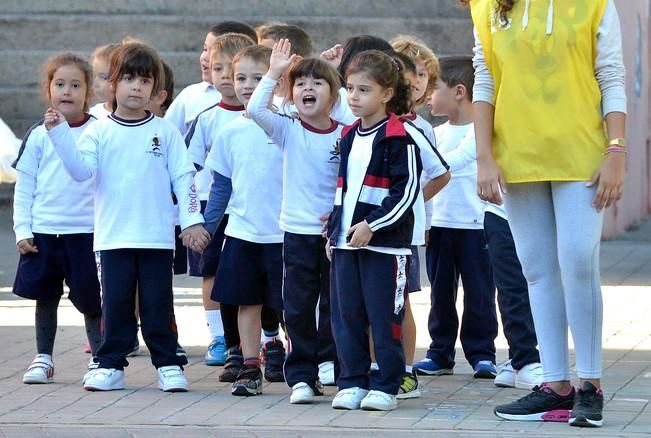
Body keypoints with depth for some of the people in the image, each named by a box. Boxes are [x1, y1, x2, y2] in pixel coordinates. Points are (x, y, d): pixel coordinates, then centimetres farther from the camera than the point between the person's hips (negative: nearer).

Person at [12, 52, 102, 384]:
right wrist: (22, 229, -1)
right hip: (43, 232, 2)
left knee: (90, 299, 2)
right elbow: (24, 185, 6)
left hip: (87, 231, -2)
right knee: (45, 297, 9)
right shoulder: (39, 136, 4)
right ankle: (43, 359, 19)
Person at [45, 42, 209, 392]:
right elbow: (80, 169, -10)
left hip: (157, 236, 0)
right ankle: (110, 365, 11)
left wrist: (192, 220, -3)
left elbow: (183, 178, 4)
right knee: (116, 303, 5)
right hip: (114, 237, 0)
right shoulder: (99, 132, 3)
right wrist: (60, 134, -21)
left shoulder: (165, 132, 4)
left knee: (158, 304, 3)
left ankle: (168, 364, 10)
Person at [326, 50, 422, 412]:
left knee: (384, 316, -3)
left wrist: (372, 225, -18)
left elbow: (406, 190, -13)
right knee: (347, 315, 7)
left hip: (385, 242, -7)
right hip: (346, 242, 7)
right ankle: (352, 382, 15)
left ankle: (386, 385, 4)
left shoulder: (399, 138, -9)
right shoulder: (349, 137, 15)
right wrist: (334, 231, 16)